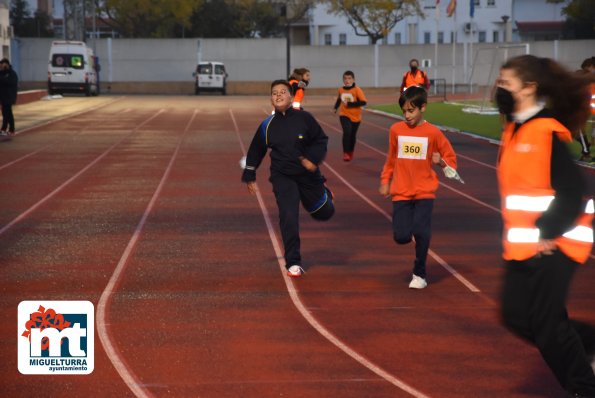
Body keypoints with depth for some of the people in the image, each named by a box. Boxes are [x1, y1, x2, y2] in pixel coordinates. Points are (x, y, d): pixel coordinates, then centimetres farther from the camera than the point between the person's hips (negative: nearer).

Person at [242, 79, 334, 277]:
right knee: (288, 217, -13)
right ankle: (293, 263, -2)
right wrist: (250, 176, 12)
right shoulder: (267, 125, -3)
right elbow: (255, 151, 10)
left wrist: (313, 159, -18)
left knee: (324, 213, 12)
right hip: (282, 177, 0)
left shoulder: (304, 118, -10)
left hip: (308, 174, 0)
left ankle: (324, 193, 50)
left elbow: (321, 140, -2)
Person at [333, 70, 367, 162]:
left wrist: (350, 104, -25)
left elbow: (363, 102, -22)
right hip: (344, 115, 1)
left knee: (352, 135, 14)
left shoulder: (357, 90, -14)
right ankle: (345, 153, -16)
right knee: (347, 132, -23)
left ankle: (350, 153, 38)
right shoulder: (341, 90, -2)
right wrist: (336, 108, 5)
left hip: (355, 116, 0)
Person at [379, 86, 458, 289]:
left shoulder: (433, 132, -4)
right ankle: (412, 234, 31)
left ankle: (419, 274, 7)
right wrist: (385, 181, 14)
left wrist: (441, 161, -17)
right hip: (401, 192, 2)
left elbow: (451, 159, 4)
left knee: (421, 232, -15)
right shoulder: (395, 130, 3)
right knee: (401, 237, -8)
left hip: (425, 191, -2)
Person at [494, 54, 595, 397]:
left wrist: (546, 233, -18)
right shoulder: (514, 130, 10)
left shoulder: (548, 133, -17)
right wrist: (519, 234, 15)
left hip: (552, 245, -9)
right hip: (523, 246, 9)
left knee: (545, 322, -3)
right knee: (517, 316, 10)